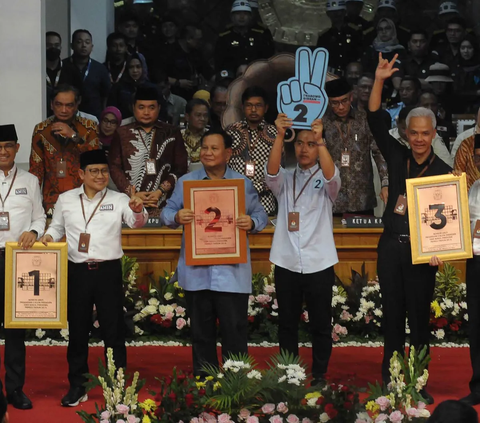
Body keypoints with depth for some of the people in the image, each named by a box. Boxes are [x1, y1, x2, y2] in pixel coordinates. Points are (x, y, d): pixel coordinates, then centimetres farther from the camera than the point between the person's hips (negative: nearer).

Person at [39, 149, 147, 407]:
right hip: (77, 271, 2)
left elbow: (136, 222, -14)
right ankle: (77, 386, 19)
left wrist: (139, 211, -36)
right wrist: (48, 236, -5)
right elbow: (57, 227, 17)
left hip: (108, 271, -2)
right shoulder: (66, 199, 7)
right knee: (77, 330, 8)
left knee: (113, 330, 2)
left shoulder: (119, 200, 0)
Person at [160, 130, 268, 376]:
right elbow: (167, 212, 6)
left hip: (232, 271, -1)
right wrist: (177, 217, -17)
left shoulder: (243, 184, 7)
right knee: (201, 330, 10)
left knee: (235, 329, -1)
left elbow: (260, 215, 8)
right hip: (196, 270, 1)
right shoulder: (186, 182, 8)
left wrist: (252, 223, -15)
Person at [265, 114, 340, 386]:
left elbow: (331, 175, -20)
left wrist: (320, 139, -33)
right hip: (286, 262, 2)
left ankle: (319, 376, 15)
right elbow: (272, 171, -13)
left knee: (321, 325, 4)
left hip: (319, 263, -2)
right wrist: (280, 135, -28)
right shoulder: (285, 179, 9)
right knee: (287, 323, 9)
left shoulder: (325, 181, 4)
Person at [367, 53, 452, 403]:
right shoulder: (397, 158, 4)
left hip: (421, 251, -3)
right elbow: (376, 123, -1)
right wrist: (379, 81, -11)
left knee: (420, 318, 3)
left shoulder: (443, 171, -3)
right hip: (390, 247, 3)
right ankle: (390, 382, 15)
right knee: (392, 315, 8)